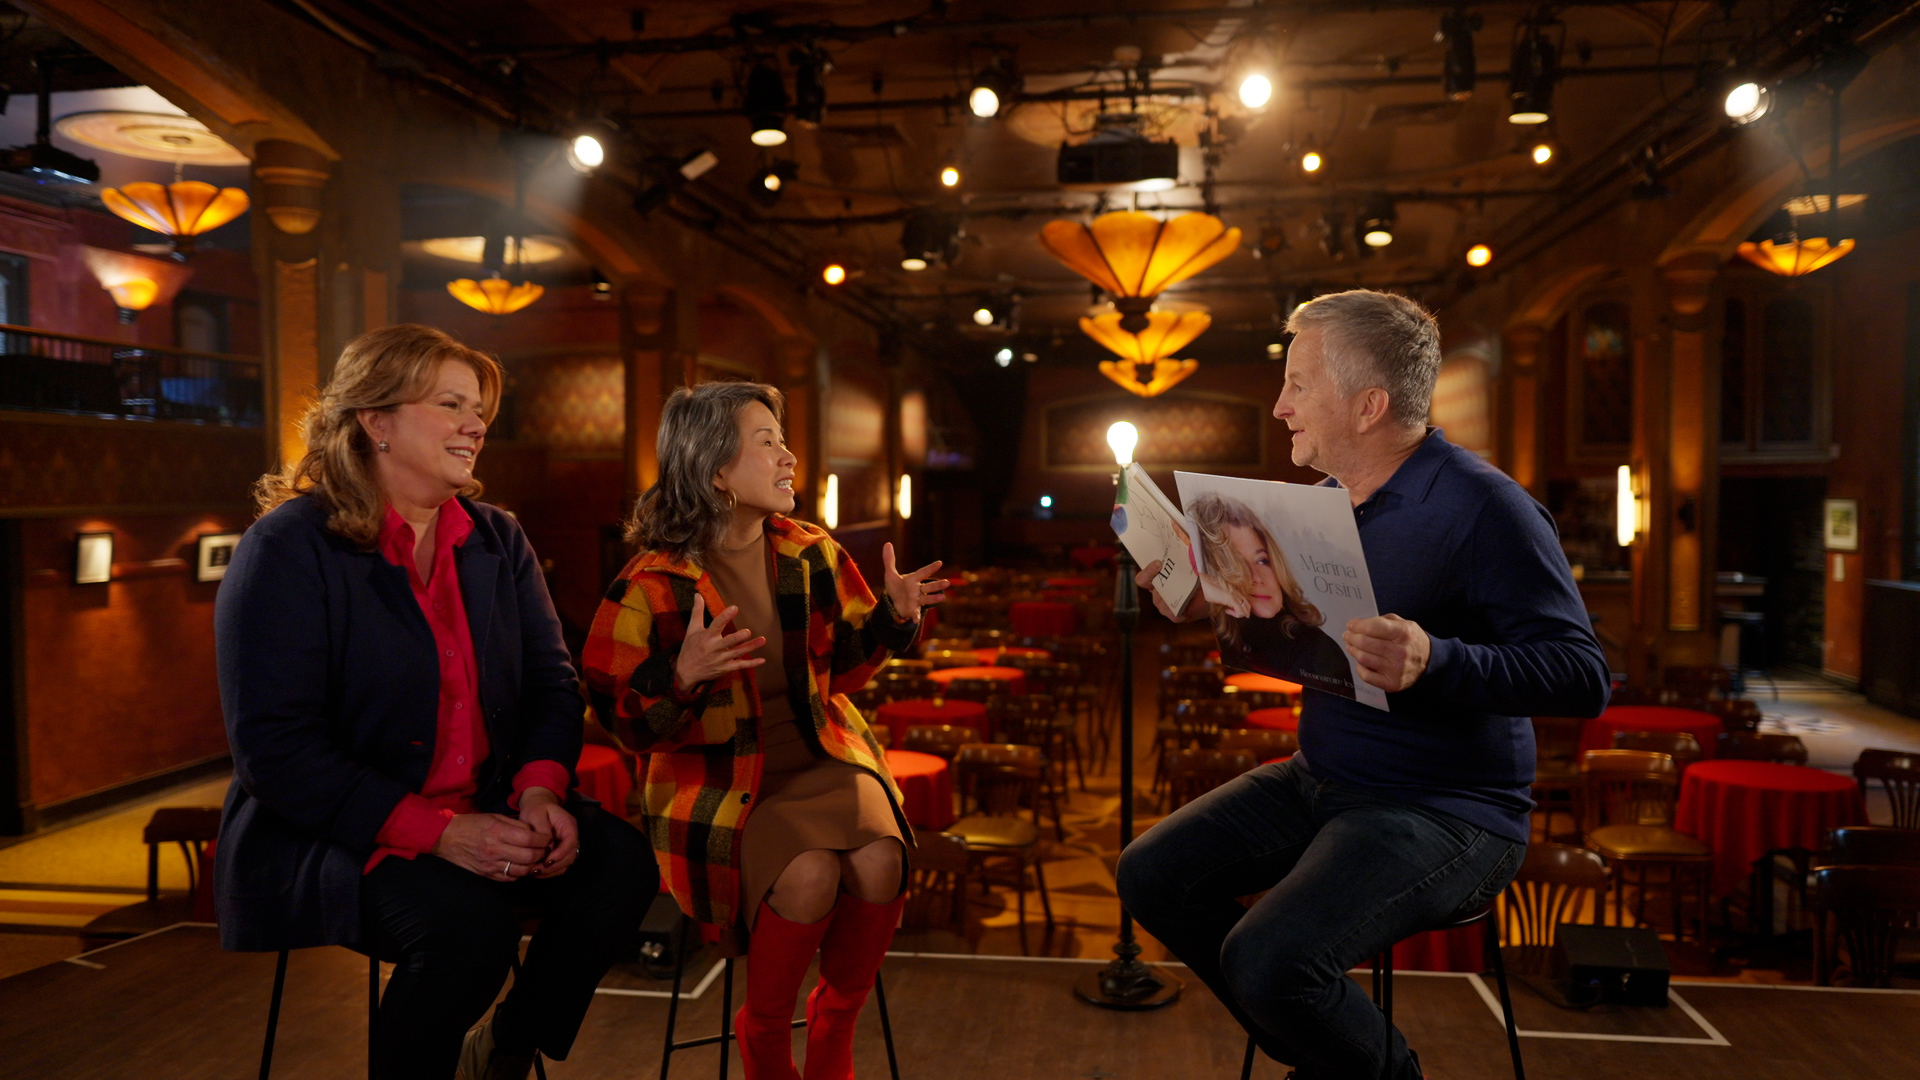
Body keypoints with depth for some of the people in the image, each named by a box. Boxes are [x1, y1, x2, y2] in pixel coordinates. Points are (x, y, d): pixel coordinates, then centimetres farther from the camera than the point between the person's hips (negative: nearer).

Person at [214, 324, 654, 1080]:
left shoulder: (497, 541, 9)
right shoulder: (288, 549, -10)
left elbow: (551, 684, 5)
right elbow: (274, 747, -17)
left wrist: (542, 791, -17)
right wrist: (436, 832, -25)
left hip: (486, 813, 6)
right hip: (327, 832, -5)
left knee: (620, 863, -18)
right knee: (466, 921, -32)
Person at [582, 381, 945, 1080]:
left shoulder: (811, 554, 5)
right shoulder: (654, 584, -8)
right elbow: (625, 722, -7)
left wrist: (893, 615, -2)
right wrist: (684, 676, -27)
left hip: (820, 759, 4)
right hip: (719, 778, -4)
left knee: (880, 861, -25)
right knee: (810, 873, -30)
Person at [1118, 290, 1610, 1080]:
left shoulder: (1482, 507, -18)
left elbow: (1584, 678, -23)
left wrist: (1435, 661, -38)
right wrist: (1207, 606, 3)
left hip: (1446, 811, -8)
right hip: (1318, 781, 9)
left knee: (1266, 960, -26)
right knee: (1152, 874, 1)